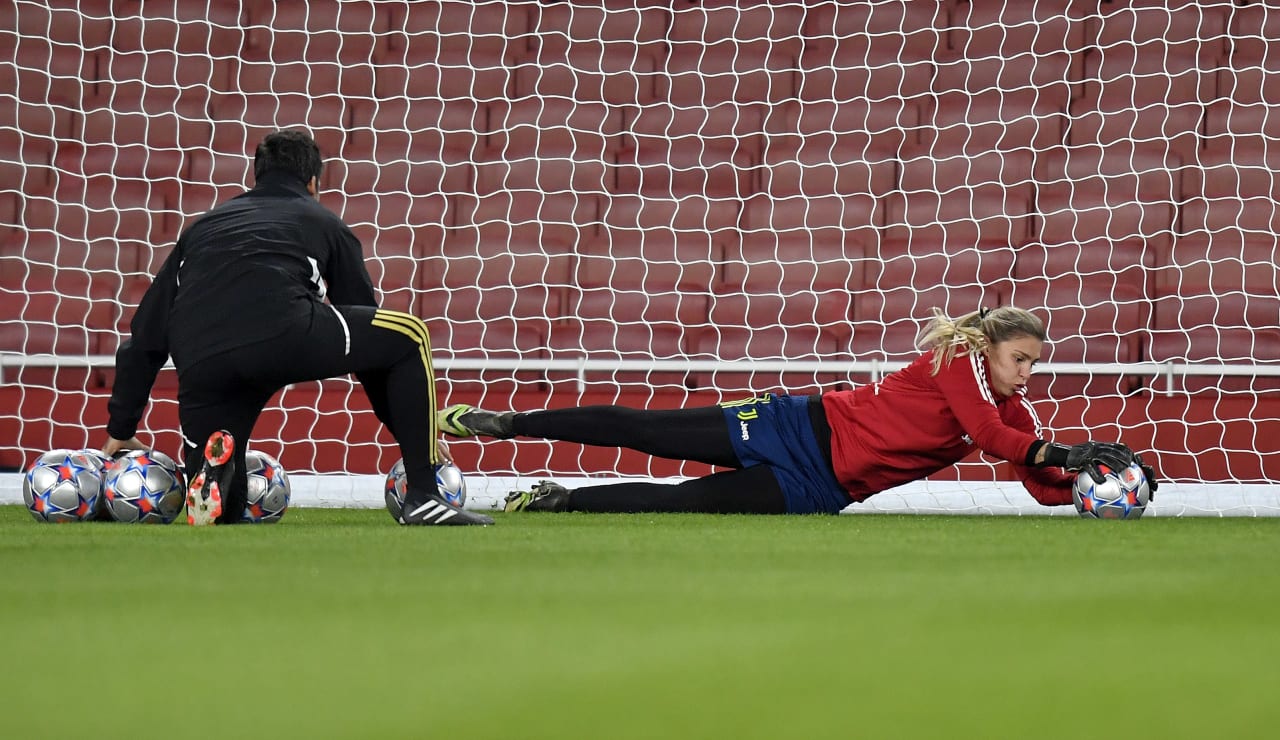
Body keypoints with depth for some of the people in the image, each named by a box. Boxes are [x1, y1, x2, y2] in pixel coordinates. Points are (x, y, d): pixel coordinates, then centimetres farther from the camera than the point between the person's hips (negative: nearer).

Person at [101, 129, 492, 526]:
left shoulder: (201, 226, 36)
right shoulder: (324, 224, 28)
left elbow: (144, 340, 32)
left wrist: (120, 431, 38)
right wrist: (415, 430, 37)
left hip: (200, 370, 4)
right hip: (283, 334, -4)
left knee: (219, 513, 22)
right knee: (409, 336, 20)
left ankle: (211, 465, -15)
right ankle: (424, 499, 11)